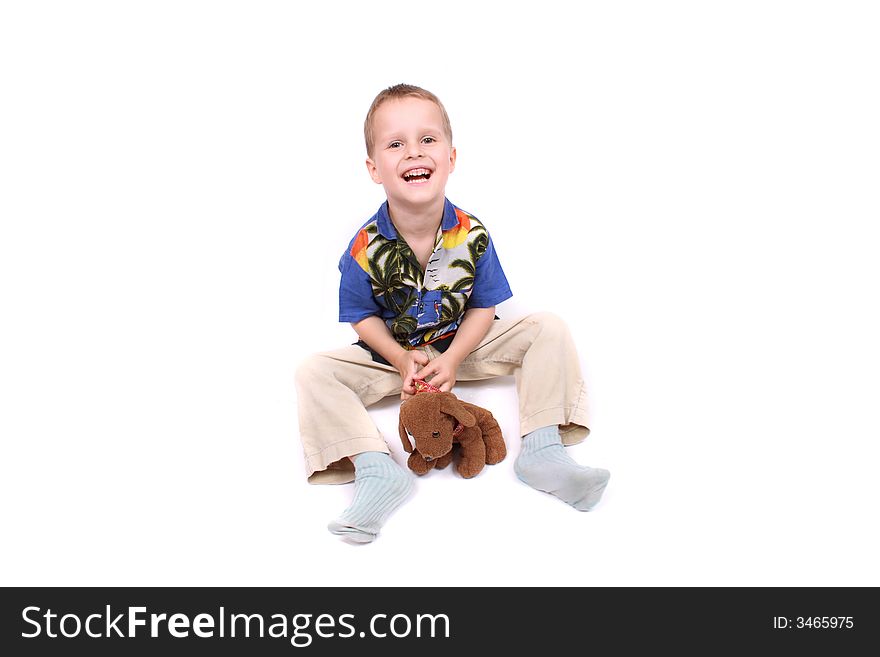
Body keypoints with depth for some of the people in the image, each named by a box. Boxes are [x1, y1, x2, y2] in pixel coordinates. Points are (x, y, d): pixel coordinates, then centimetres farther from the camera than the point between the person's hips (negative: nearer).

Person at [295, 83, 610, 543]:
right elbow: (363, 317, -8)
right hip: (393, 354, -1)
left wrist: (452, 359, -21)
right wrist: (402, 359, -21)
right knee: (314, 374, -23)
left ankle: (542, 451, -18)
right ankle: (376, 470, -31)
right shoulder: (365, 249, -20)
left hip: (462, 346, 1)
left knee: (548, 330, -14)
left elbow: (483, 308, -8)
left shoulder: (472, 235, -17)